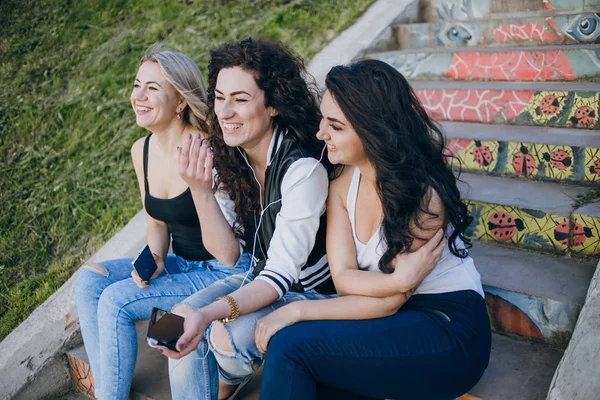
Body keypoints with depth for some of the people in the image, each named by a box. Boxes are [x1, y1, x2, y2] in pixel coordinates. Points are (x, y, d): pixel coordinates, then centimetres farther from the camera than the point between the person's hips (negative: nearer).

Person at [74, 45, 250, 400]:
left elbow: (228, 257, -25)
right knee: (90, 280, -7)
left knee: (116, 299, -17)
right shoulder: (142, 151, 0)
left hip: (225, 274, -7)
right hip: (181, 265, 8)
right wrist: (153, 258, -6)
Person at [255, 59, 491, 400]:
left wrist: (297, 311, -20)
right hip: (396, 320, 5)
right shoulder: (342, 183, -3)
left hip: (450, 333, -5)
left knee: (290, 344, -21)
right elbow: (343, 278, -10)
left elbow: (388, 303, -18)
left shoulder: (422, 192, -21)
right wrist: (396, 280, -29)